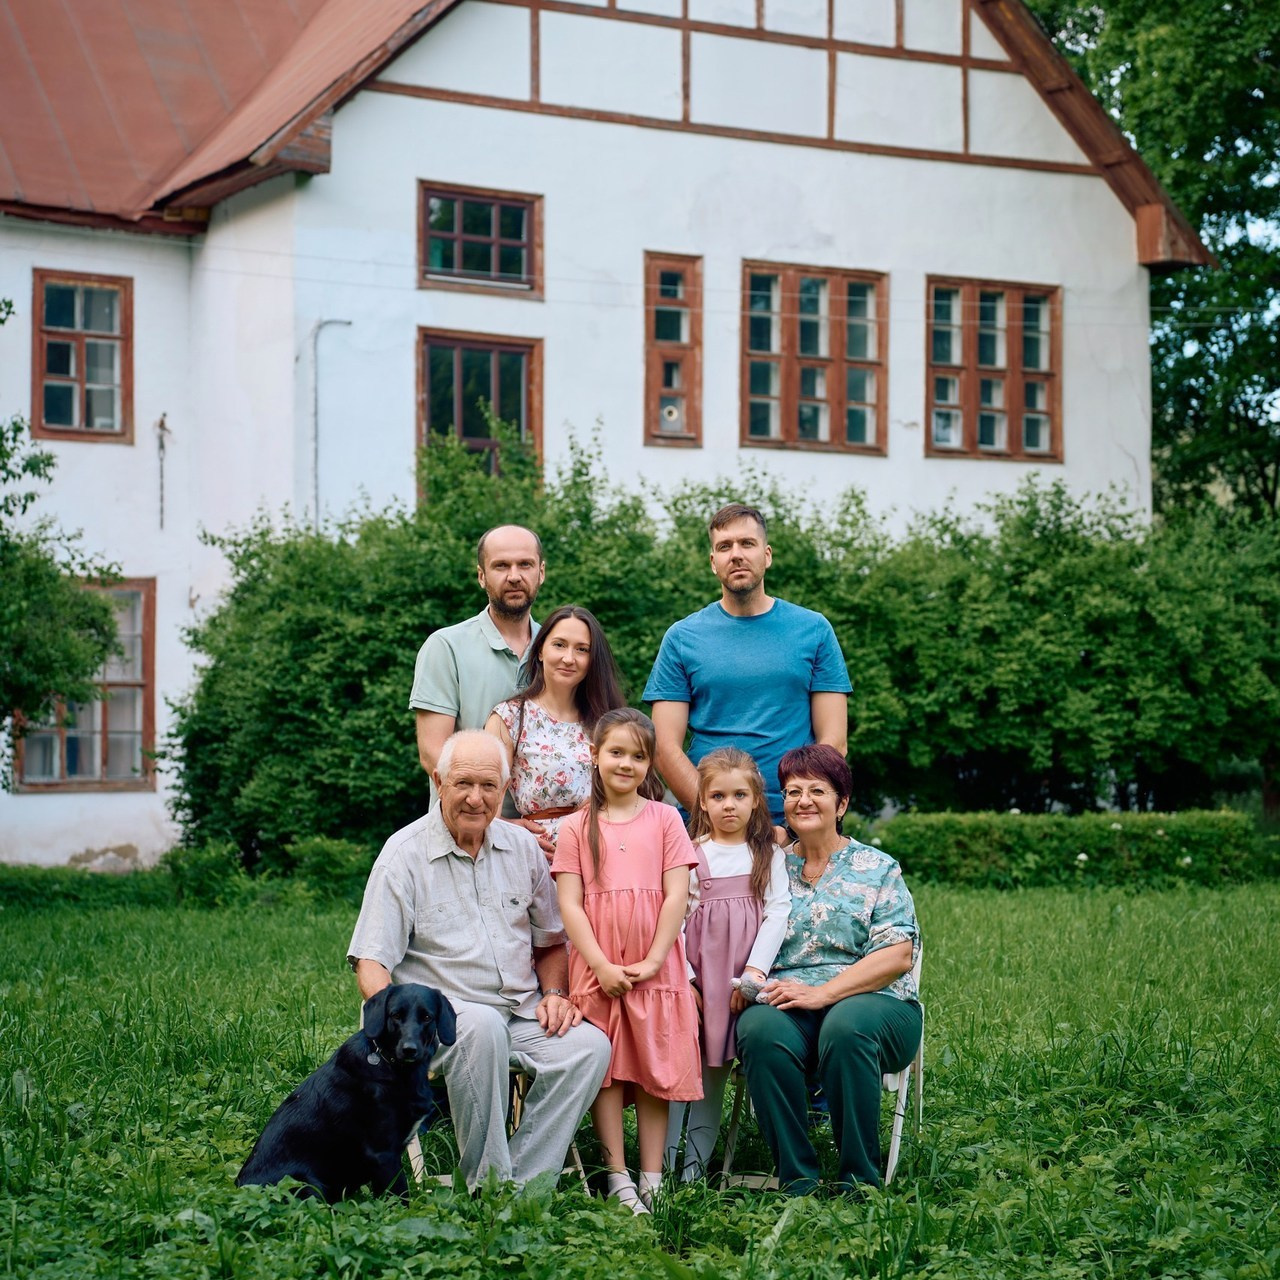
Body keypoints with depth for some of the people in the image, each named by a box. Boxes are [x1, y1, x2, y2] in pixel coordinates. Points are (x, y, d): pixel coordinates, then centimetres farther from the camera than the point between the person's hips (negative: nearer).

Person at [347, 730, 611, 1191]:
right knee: (482, 1026, -37)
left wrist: (554, 993, 4)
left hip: (523, 1013, 5)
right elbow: (371, 963, -7)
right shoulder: (405, 854, -1)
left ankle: (523, 1184, -21)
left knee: (589, 1045, -24)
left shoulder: (523, 848, 13)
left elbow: (551, 941, 24)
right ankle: (487, 1184, -26)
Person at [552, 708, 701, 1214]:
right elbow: (569, 904, -1)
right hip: (595, 969, 0)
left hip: (654, 969, 0)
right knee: (605, 1072, -1)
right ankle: (617, 1179, 4)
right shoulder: (576, 827, 5)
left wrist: (651, 962, -10)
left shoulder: (664, 819, 5)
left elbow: (676, 895, -1)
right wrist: (602, 966, -11)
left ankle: (652, 1182, 7)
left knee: (655, 1070, 2)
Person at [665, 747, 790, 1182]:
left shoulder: (769, 856, 8)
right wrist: (683, 978, -8)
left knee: (717, 1069, 5)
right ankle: (662, 1164, 0)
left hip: (743, 981, 1)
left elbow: (778, 911, 0)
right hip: (695, 974, -1)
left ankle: (695, 1165, 10)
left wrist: (754, 971, -10)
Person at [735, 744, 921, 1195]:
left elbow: (898, 954, -2)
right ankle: (796, 1185, -26)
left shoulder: (877, 868, 11)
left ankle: (859, 1184, -26)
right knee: (763, 1030, -34)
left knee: (846, 1026, -37)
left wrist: (822, 992, -13)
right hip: (784, 1005, 2)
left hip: (873, 1002, -1)